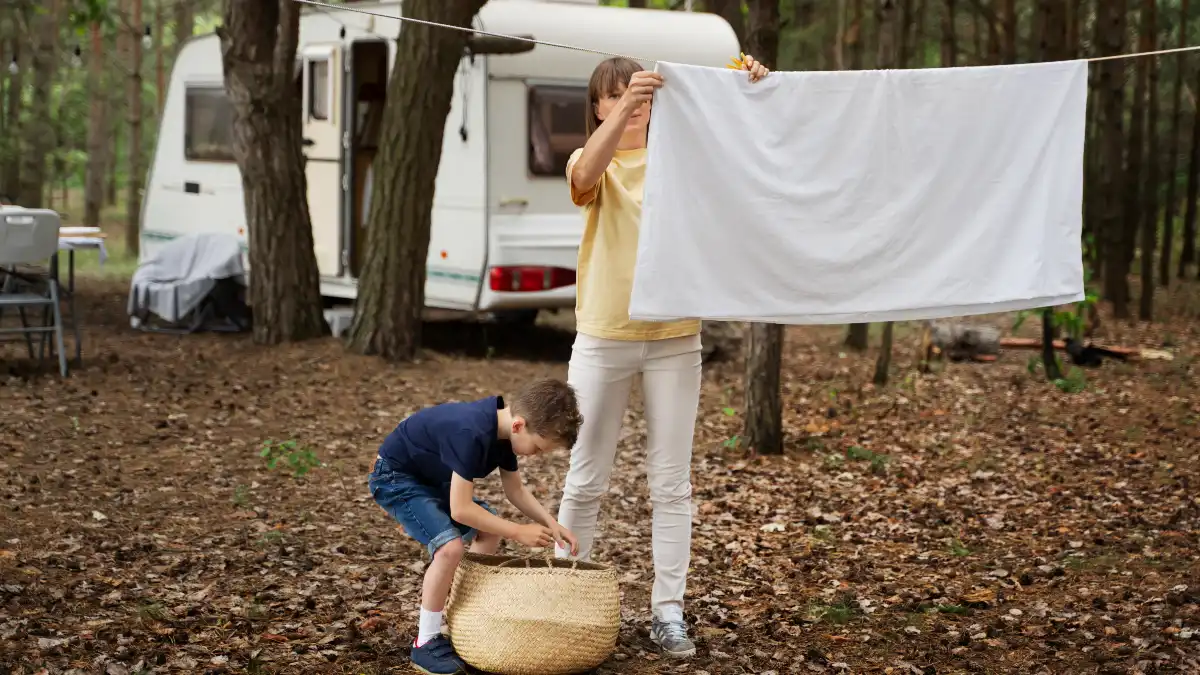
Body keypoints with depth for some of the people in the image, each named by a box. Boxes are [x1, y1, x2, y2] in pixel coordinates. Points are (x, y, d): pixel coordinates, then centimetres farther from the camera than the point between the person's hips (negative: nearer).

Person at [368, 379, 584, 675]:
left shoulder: (503, 428, -6)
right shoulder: (472, 433, -35)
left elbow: (516, 490, 8)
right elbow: (460, 509, -34)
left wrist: (551, 524, -6)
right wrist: (519, 532, -26)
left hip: (431, 475, 10)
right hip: (395, 476, -10)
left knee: (489, 533, 10)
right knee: (450, 545, -24)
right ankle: (426, 644, -11)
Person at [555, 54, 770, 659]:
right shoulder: (593, 163, 2)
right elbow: (587, 174, -23)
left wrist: (747, 97, -22)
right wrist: (625, 106, -37)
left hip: (673, 339, 2)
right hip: (603, 338, -2)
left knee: (671, 483, 3)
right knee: (586, 480, 6)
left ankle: (668, 612, 8)